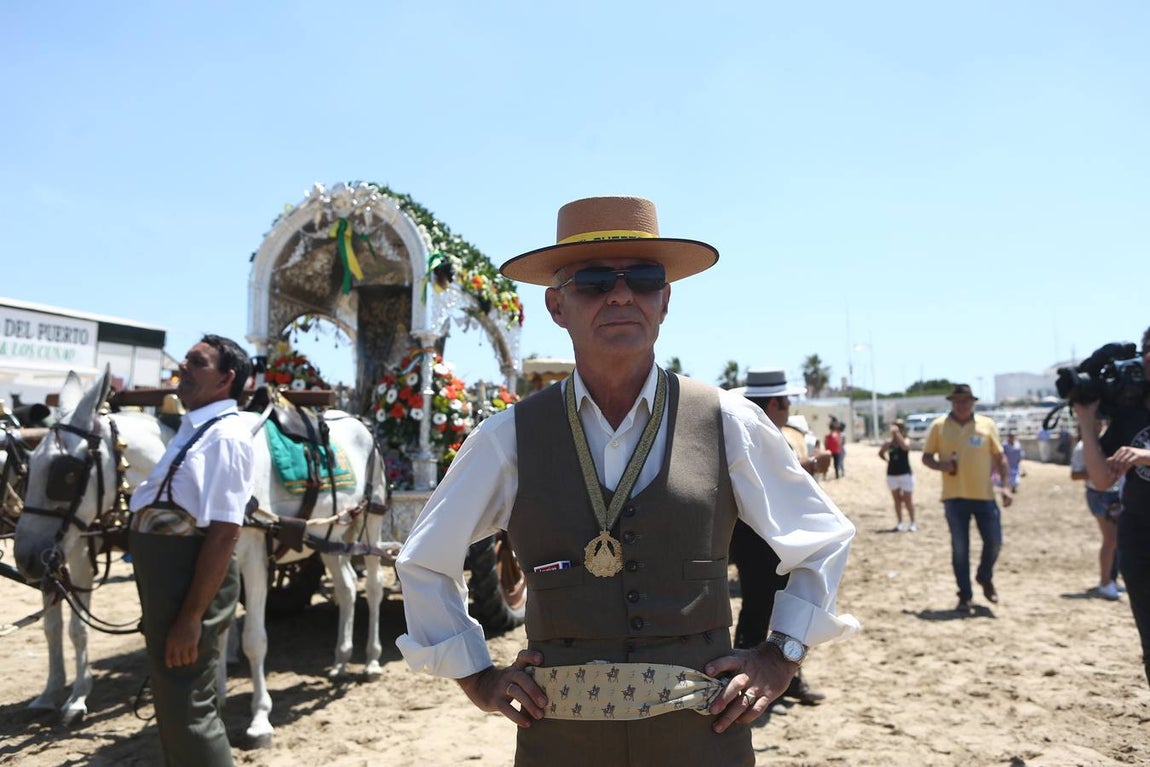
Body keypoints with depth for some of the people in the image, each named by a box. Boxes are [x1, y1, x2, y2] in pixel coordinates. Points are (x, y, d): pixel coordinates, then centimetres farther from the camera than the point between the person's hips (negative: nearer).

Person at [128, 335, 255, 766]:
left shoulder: (225, 437, -18)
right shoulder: (191, 430, 12)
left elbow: (223, 535, -24)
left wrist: (191, 617, -25)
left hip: (190, 585, -10)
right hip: (165, 583, 10)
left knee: (187, 711, 2)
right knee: (171, 703, 22)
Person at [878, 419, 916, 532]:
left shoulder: (906, 441, -7)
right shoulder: (889, 443, 2)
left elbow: (905, 446, -32)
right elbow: (881, 453, 16)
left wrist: (897, 433, -31)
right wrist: (887, 459, 1)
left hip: (905, 474, -4)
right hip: (892, 475, 4)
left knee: (908, 500, 0)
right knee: (897, 500, 10)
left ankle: (913, 523, 12)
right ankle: (900, 523, 17)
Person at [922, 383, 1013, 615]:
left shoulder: (987, 425, 4)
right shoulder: (939, 426, 0)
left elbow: (999, 457, 7)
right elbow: (926, 457, 5)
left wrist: (1005, 485, -2)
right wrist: (941, 465, -16)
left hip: (985, 495, 1)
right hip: (955, 497, -1)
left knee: (994, 542, 5)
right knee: (960, 548, 3)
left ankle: (985, 578, 35)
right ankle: (965, 596, 14)